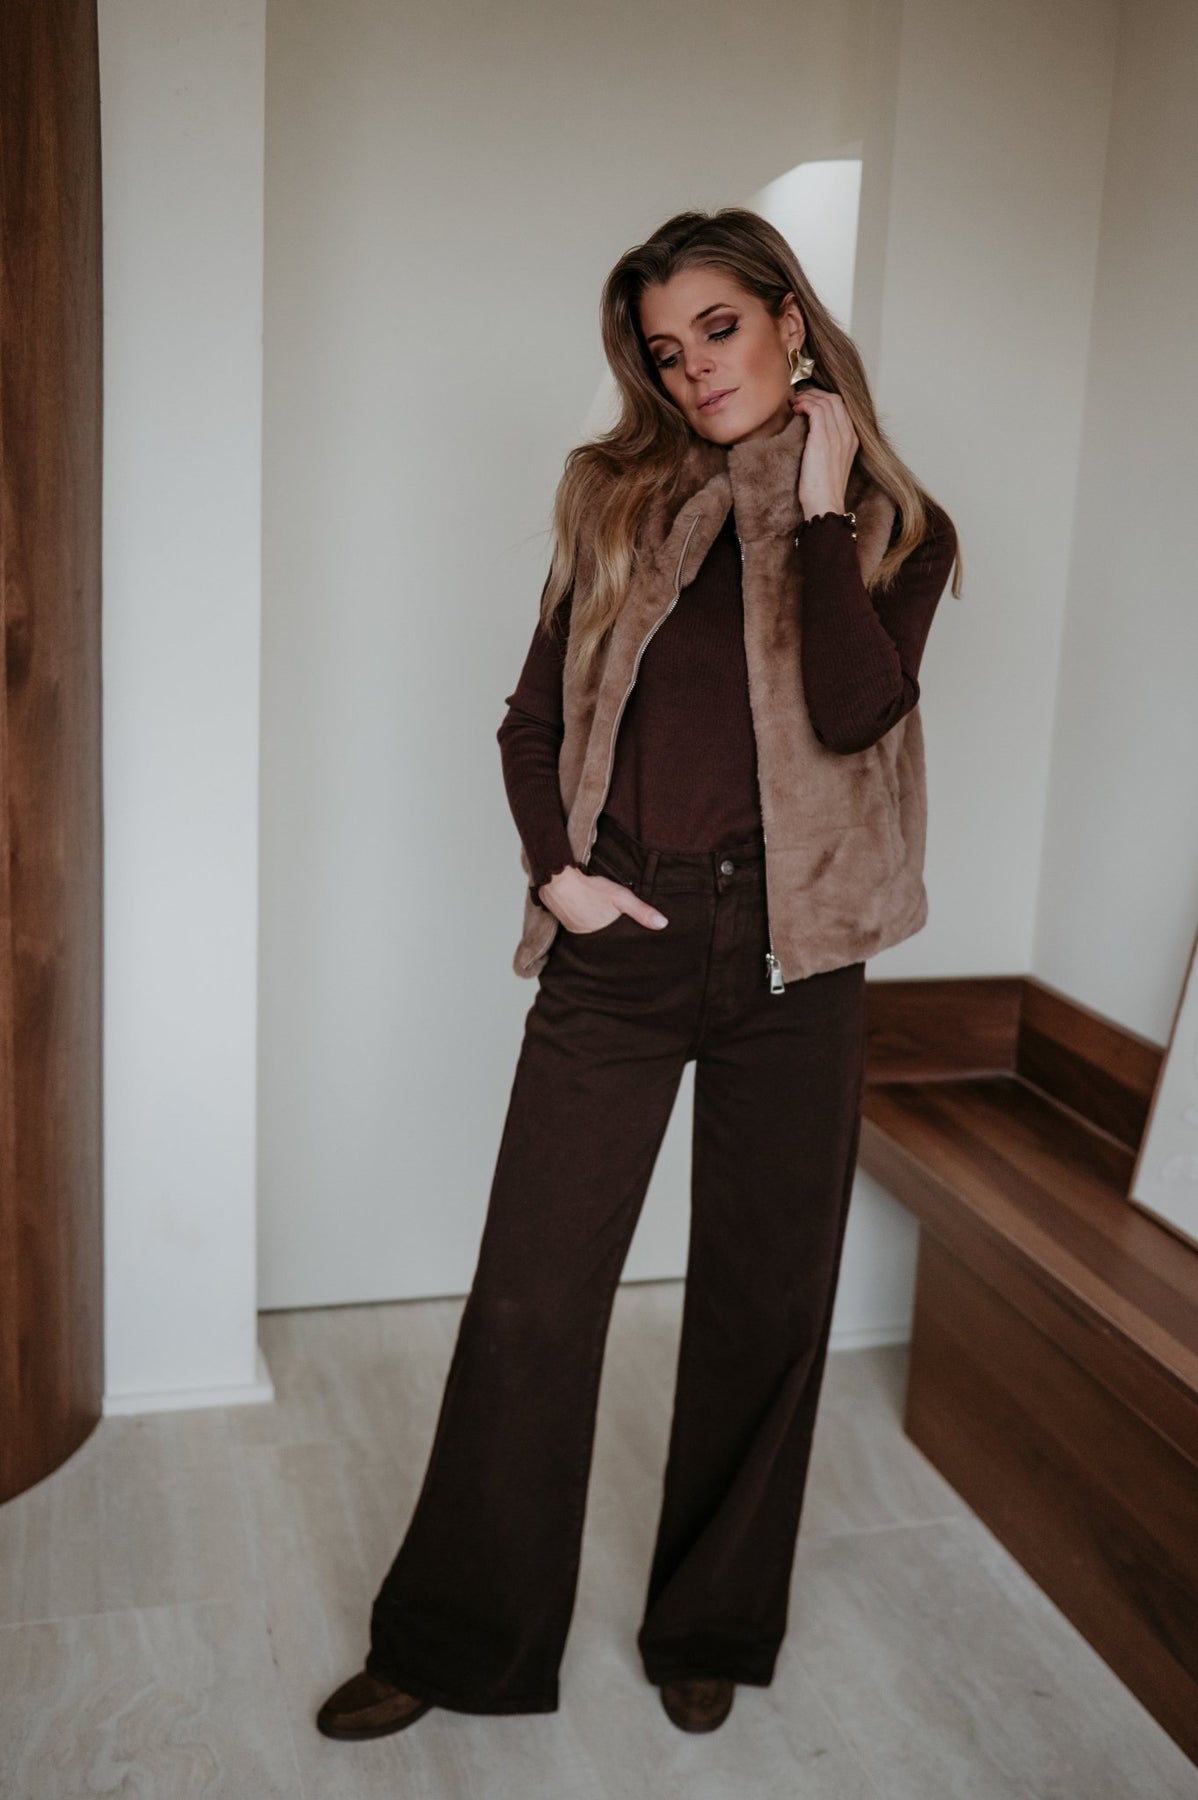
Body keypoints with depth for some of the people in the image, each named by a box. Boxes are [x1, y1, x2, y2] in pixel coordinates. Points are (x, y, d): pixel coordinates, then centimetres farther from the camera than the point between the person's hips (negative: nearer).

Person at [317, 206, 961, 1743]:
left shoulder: (896, 530, 4)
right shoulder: (618, 498, 8)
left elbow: (851, 713, -15)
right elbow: (533, 719, 11)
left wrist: (817, 498, -12)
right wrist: (553, 866, -4)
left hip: (790, 953, 0)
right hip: (620, 944, 1)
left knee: (763, 1301, 10)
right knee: (530, 1296, 3)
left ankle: (710, 1629, 32)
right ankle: (459, 1640, 22)